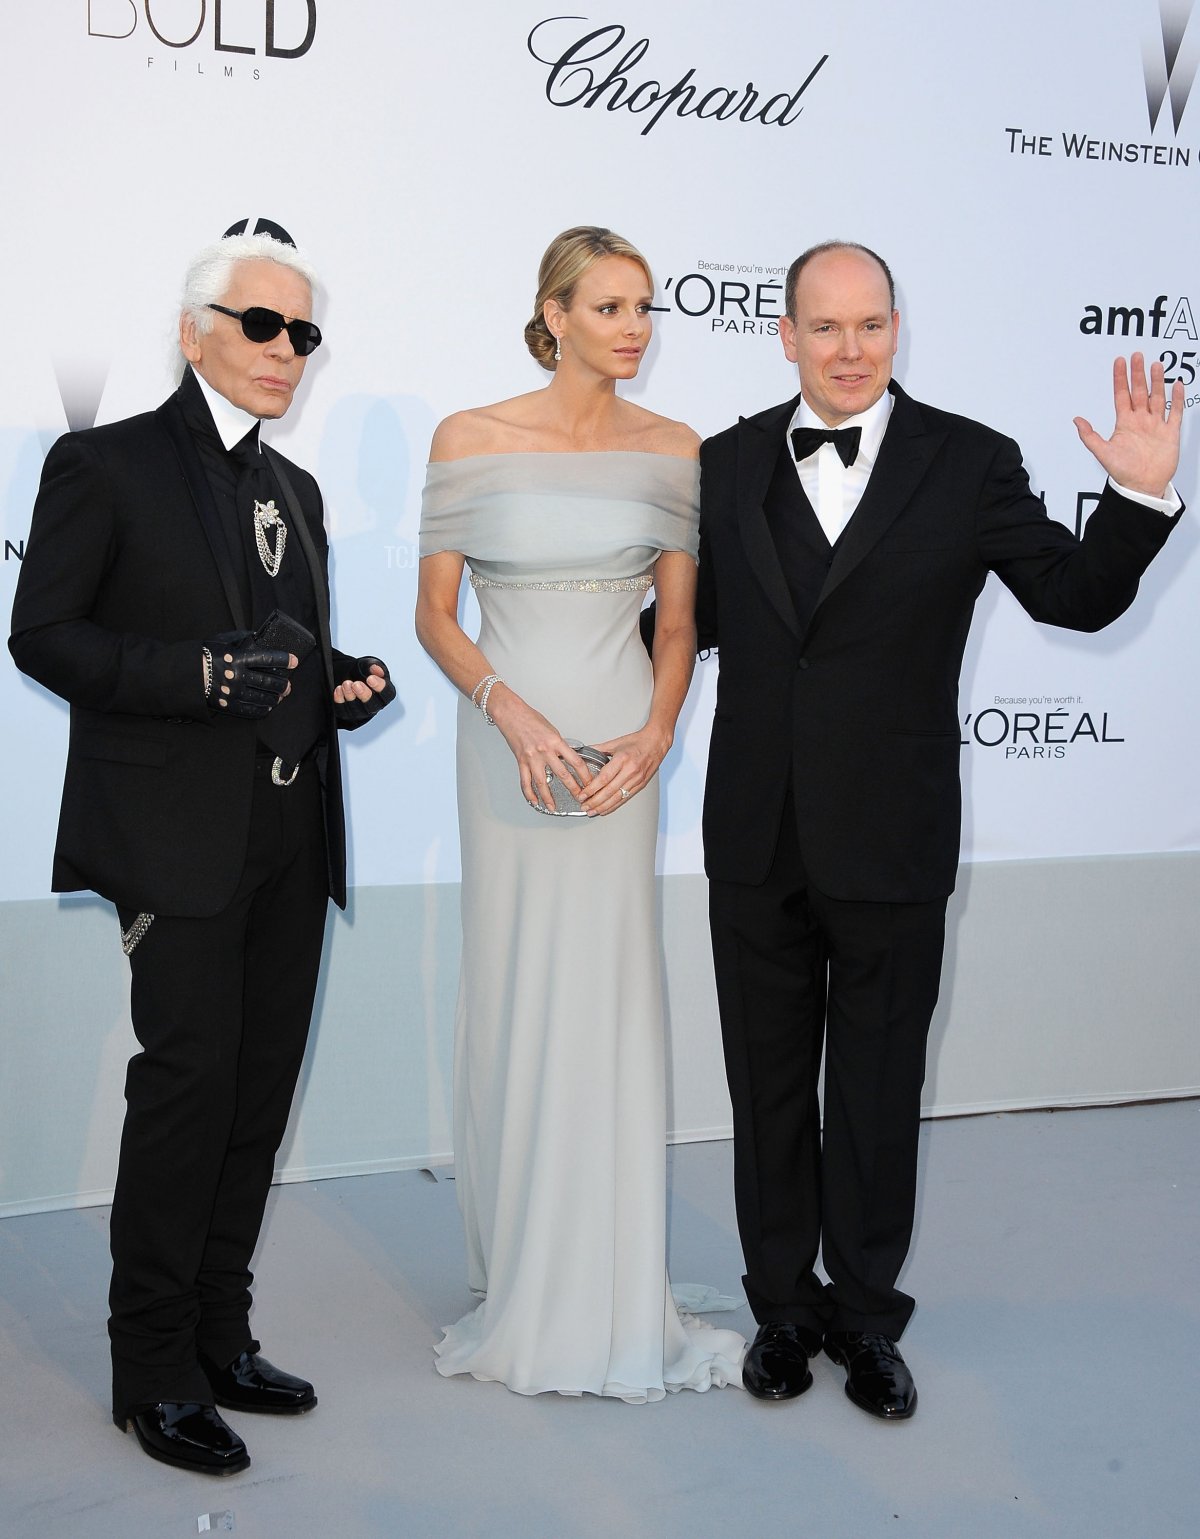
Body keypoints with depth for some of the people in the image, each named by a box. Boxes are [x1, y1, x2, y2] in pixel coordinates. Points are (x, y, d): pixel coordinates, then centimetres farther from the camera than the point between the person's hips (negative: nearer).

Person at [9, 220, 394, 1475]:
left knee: (261, 1091, 9)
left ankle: (220, 1338, 22)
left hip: (290, 839, 7)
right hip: (179, 834, -7)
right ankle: (154, 1372, 5)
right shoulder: (106, 464, -1)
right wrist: (197, 673, -20)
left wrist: (342, 684, 3)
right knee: (190, 1082, -8)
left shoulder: (295, 490, 20)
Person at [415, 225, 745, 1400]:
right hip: (506, 737, -1)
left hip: (621, 743, 1)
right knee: (514, 988, 4)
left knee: (609, 991, 3)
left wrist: (654, 735, -8)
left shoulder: (672, 451, 3)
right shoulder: (472, 441, -3)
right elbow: (434, 613, -1)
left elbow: (679, 619, 7)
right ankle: (520, 1273, 21)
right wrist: (514, 714, -15)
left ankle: (609, 1291, 16)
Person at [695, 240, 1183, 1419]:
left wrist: (1140, 495, -19)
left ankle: (865, 1314, 31)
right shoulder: (730, 462, 3)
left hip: (891, 844, -2)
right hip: (757, 840, 2)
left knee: (876, 1091, 12)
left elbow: (1076, 596, -5)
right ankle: (783, 1307, 32)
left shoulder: (968, 462, -4)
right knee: (769, 1087, 14)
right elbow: (698, 616, 9)